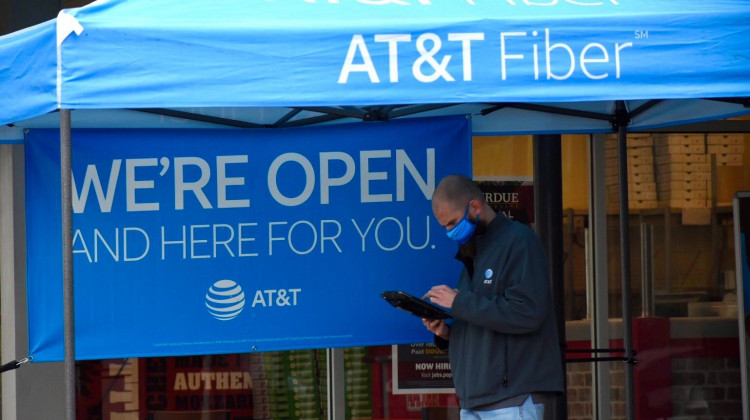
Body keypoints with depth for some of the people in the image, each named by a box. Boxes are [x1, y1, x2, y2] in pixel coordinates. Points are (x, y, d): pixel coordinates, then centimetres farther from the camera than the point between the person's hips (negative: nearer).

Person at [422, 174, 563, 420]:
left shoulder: (517, 241, -6)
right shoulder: (471, 254, 21)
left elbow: (527, 313, -19)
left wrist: (459, 302, -14)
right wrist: (445, 333, 3)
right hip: (474, 399, 9)